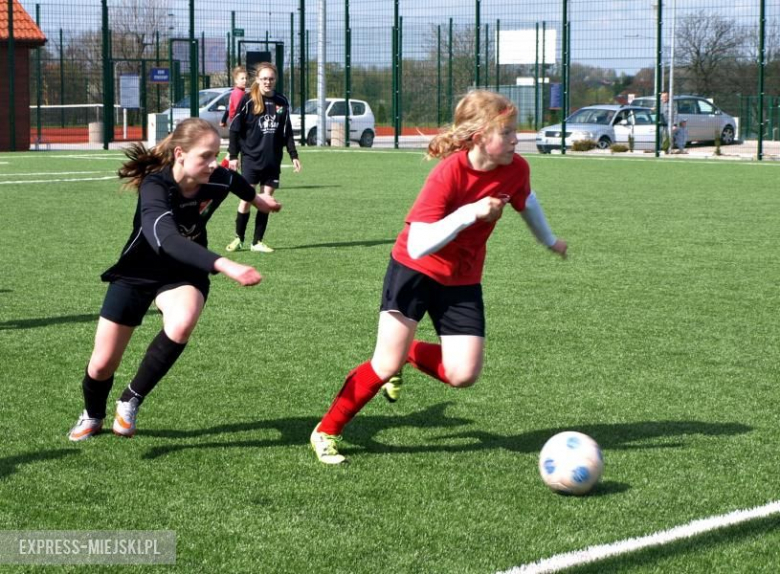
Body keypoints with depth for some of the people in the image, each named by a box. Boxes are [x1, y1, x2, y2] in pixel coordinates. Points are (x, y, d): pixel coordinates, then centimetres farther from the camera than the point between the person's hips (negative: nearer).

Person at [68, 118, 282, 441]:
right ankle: (92, 416, 40)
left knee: (181, 324, -33)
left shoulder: (217, 181, -21)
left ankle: (131, 400, -10)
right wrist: (223, 265, -66)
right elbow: (165, 239, -54)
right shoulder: (155, 187, -35)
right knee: (102, 365, 3)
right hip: (136, 274, -2)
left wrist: (255, 198, 29)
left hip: (184, 275, 2)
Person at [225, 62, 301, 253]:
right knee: (246, 199, -4)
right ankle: (238, 239, 10)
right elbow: (235, 129, -3)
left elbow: (287, 131, 14)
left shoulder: (282, 102, 7)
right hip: (251, 158, -4)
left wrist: (293, 155, 9)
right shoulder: (248, 100, -5)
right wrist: (233, 155, -6)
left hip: (273, 160, 4)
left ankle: (257, 242, 12)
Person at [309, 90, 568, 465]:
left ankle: (409, 354, 23)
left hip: (463, 279, 5)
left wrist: (549, 241, 30)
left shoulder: (516, 169, -12)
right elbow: (418, 246, -33)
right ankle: (326, 431, 6)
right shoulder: (449, 173, -27)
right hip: (414, 269, -5)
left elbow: (525, 201, 15)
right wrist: (471, 212, -39)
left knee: (463, 374, -8)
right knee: (387, 364, -11)